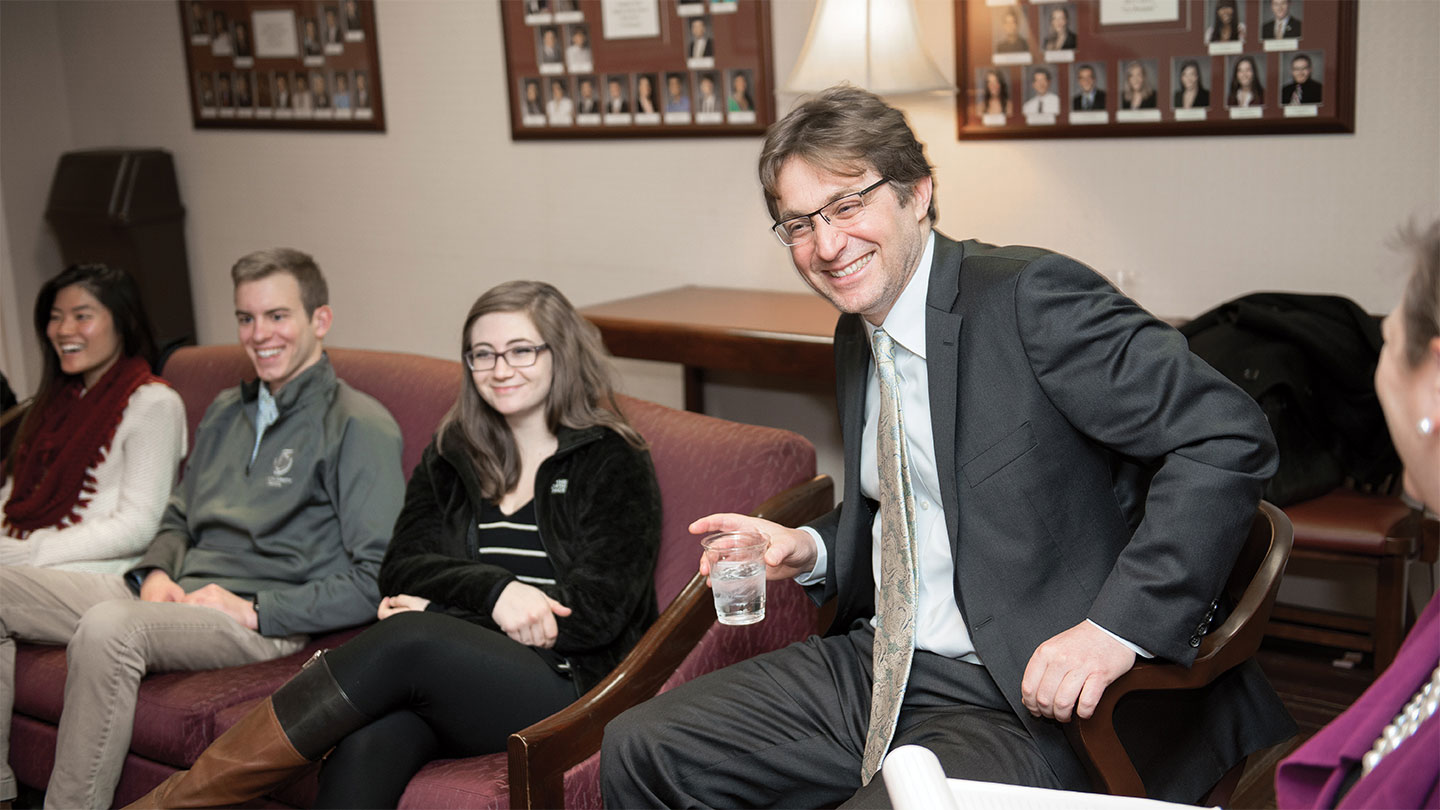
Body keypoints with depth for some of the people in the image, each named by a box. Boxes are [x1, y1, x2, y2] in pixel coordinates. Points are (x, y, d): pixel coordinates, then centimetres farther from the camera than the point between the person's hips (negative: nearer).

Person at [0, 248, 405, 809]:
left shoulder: (359, 427, -7)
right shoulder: (225, 411, 20)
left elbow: (379, 580, -14)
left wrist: (255, 610, -17)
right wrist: (157, 573, 5)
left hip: (269, 622, -8)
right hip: (175, 596, 8)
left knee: (107, 628, -34)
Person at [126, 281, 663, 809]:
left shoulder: (614, 464, 3)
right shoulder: (452, 456, 18)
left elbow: (598, 613, -6)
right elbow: (400, 571, 6)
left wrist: (441, 611, -8)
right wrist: (491, 590, -16)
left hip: (563, 689, -4)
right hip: (451, 682, 4)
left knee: (410, 639, -31)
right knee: (365, 747, -31)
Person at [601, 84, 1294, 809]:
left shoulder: (1031, 297, -16)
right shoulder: (857, 336, 11)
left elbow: (1229, 439, -22)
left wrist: (1116, 629, -27)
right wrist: (810, 551, 4)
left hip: (1027, 697, -8)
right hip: (876, 665, 8)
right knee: (638, 749, 2)